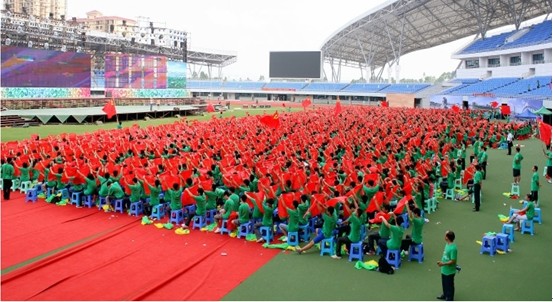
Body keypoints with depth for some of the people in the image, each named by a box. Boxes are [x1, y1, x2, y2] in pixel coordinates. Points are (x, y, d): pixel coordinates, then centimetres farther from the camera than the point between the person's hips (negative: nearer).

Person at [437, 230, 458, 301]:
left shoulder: (453, 248, -30)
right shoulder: (447, 244, -2)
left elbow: (453, 261, -26)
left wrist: (443, 264, -25)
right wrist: (441, 261, 8)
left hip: (449, 271, -9)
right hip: (444, 270, 9)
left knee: (449, 285, 11)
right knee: (444, 283, 26)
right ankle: (445, 295, 46)